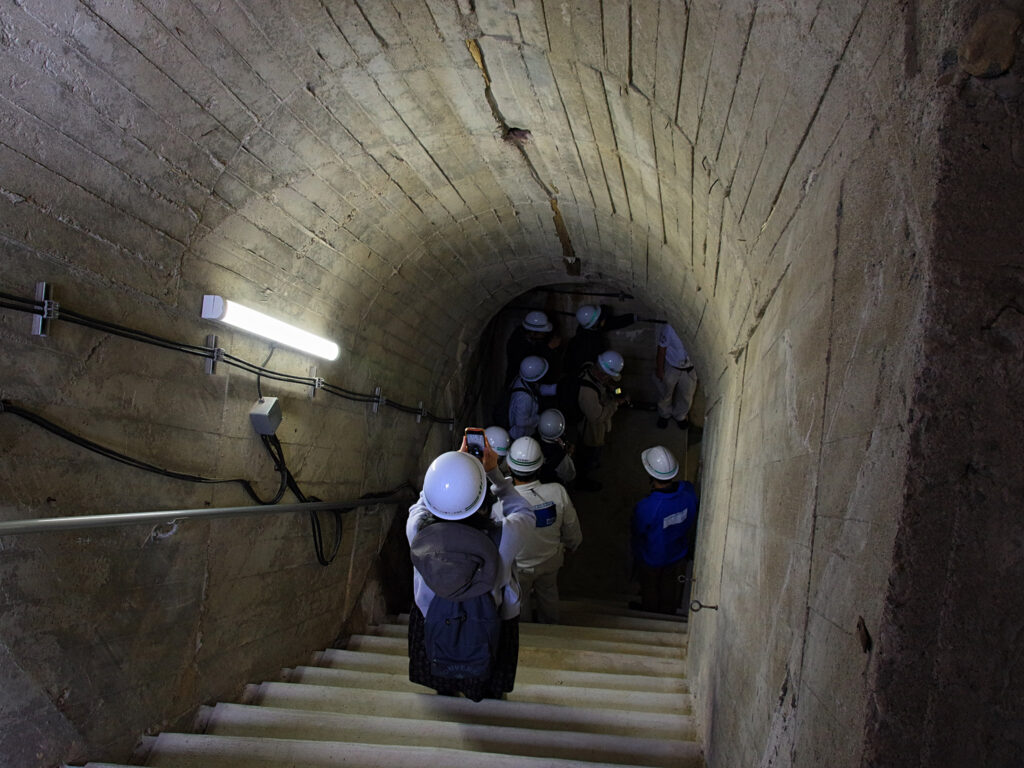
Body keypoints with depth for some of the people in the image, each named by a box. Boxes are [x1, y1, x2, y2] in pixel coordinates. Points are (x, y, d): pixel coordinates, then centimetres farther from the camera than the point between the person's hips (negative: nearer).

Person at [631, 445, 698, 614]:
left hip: (652, 559, -4)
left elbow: (635, 532, -21)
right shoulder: (688, 491, -29)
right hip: (678, 554, 4)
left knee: (649, 589, 28)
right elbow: (691, 519, -8)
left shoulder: (645, 507, -43)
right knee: (671, 588, 31)